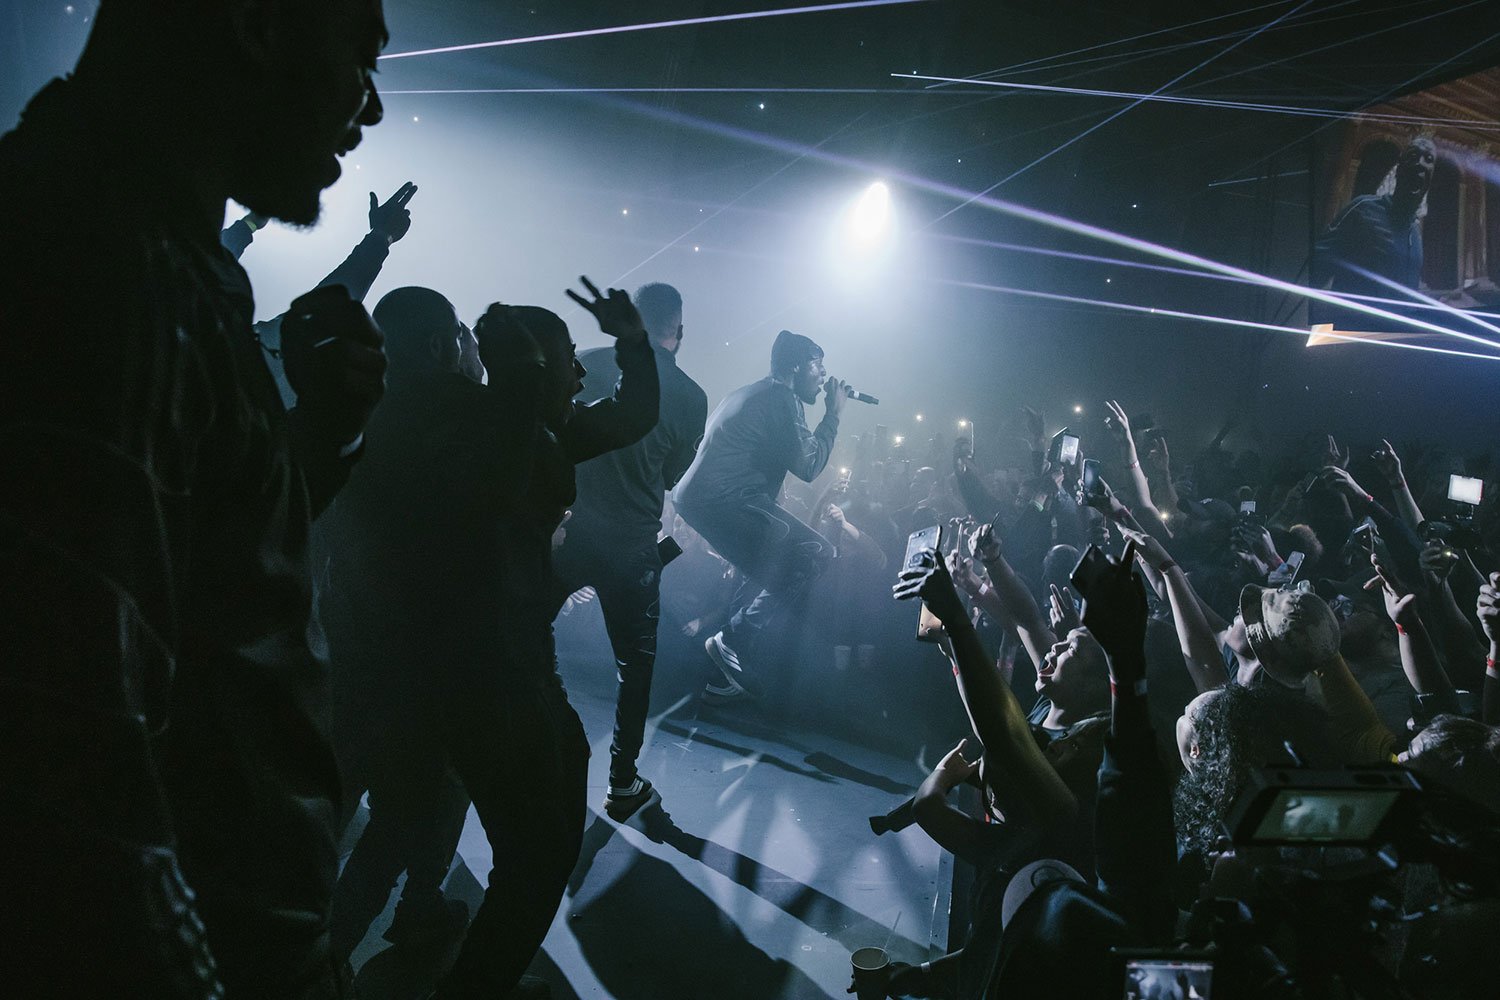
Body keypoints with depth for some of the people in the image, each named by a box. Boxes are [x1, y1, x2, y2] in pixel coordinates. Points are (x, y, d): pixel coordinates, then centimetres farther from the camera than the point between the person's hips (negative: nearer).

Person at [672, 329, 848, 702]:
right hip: (728, 498, -11)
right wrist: (833, 415, 0)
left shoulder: (751, 393, 24)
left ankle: (726, 678, 16)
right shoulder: (783, 398, -7)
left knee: (781, 573, 18)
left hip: (695, 497, 11)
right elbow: (807, 465, -9)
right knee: (816, 553, -9)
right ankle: (732, 641, -10)